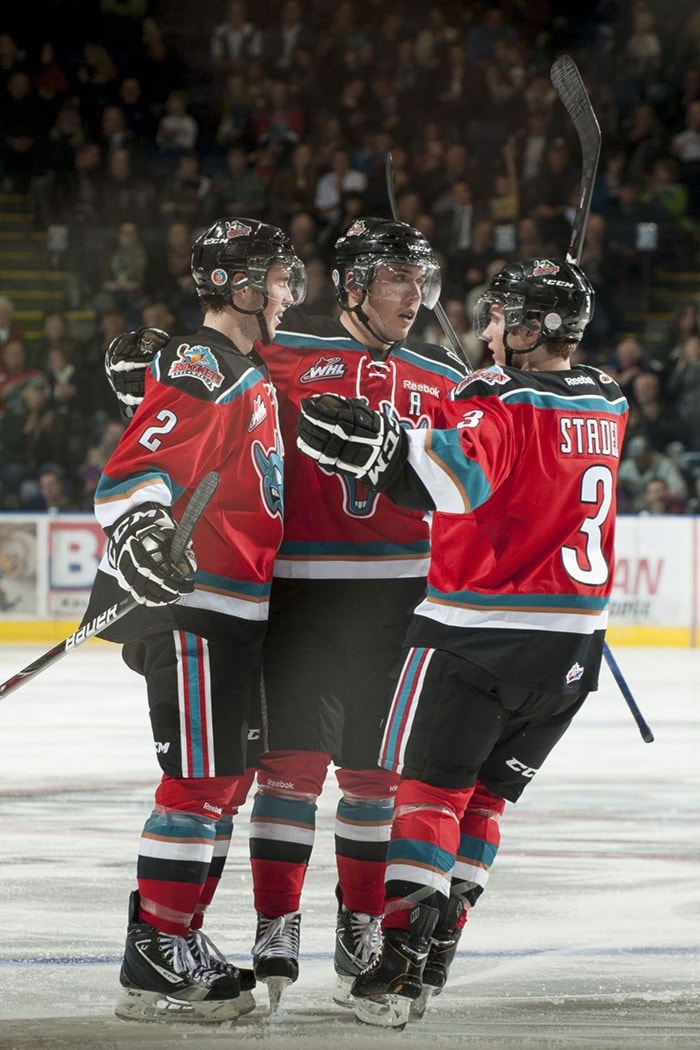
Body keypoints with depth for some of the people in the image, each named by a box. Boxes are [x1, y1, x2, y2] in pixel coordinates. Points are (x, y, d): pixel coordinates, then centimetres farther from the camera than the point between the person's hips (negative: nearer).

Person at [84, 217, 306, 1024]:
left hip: (237, 611, 10)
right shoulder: (198, 369, -14)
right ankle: (153, 965, -9)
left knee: (228, 778, 14)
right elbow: (132, 474, -25)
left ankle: (181, 943, 22)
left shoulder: (251, 374, 18)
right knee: (200, 779, -11)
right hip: (189, 603, -10)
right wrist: (143, 532, -43)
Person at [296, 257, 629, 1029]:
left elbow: (457, 475, -37)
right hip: (572, 644, 7)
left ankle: (401, 961, -12)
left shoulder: (504, 404, -17)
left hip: (479, 631, -7)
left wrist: (377, 447, -47)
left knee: (430, 788, -2)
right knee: (484, 797, 16)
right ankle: (435, 952, 16)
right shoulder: (607, 405, 8)